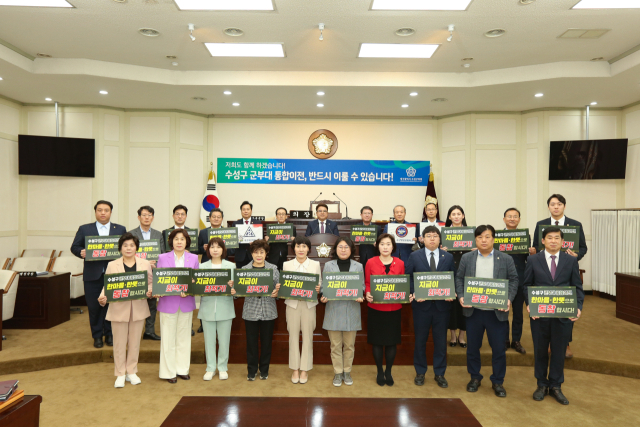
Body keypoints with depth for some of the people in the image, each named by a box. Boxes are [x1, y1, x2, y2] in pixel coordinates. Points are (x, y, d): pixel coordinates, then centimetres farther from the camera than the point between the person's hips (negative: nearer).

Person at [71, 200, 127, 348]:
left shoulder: (120, 229, 11)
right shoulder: (84, 229, 9)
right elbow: (74, 247, 7)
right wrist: (81, 252, -14)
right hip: (92, 275, 0)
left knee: (112, 305, 4)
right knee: (94, 307, 4)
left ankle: (109, 334, 18)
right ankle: (97, 336, 17)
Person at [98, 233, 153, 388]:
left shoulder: (145, 264, 4)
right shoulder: (112, 265, 2)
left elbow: (151, 282, 7)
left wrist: (150, 291, -13)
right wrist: (102, 297, -18)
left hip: (138, 309, 1)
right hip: (119, 309, -1)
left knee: (135, 342, 11)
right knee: (119, 343, 6)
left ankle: (132, 372, 26)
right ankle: (120, 374, 21)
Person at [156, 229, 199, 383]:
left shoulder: (193, 258, 5)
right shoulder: (163, 258, 2)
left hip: (186, 302, 2)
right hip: (168, 302, -2)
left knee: (184, 337, 11)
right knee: (168, 339, 3)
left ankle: (182, 369, 24)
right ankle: (169, 372, 15)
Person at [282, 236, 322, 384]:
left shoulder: (315, 264, 6)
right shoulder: (287, 264, 6)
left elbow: (319, 283, 7)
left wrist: (318, 289, -13)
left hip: (309, 304, 0)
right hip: (292, 304, 0)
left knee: (307, 337, 3)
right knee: (293, 336, 4)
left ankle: (305, 369, 15)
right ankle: (295, 369, 16)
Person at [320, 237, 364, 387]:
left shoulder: (358, 266, 7)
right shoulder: (328, 265, 5)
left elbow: (362, 287, 7)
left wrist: (360, 297, -12)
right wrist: (323, 297, -13)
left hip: (351, 311, 1)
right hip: (333, 310, -1)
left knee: (349, 344, 9)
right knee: (335, 344, 5)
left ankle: (347, 372, 24)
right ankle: (338, 373, 18)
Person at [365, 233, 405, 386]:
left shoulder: (400, 263, 2)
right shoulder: (371, 262, -2)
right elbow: (367, 283, 3)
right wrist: (367, 294, -15)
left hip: (393, 309, 1)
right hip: (375, 308, -1)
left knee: (392, 341, 8)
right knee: (377, 341, 8)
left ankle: (388, 372, 26)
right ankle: (379, 372, 25)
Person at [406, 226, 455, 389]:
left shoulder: (448, 257, 6)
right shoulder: (414, 256, 1)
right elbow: (407, 278, -1)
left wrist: (451, 294, -11)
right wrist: (414, 293, -15)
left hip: (442, 305, 1)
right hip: (422, 305, -1)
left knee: (441, 340, 9)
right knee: (420, 340, 10)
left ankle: (439, 374, 24)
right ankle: (420, 372, 25)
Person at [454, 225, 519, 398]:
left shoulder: (506, 259, 1)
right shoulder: (466, 258, 4)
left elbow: (513, 280, 1)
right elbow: (459, 278, 5)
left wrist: (509, 299, -13)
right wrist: (460, 296, -10)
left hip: (497, 311, -1)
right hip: (473, 310, 1)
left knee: (498, 348, 6)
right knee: (473, 346, 11)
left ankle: (497, 381, 23)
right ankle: (475, 377, 29)